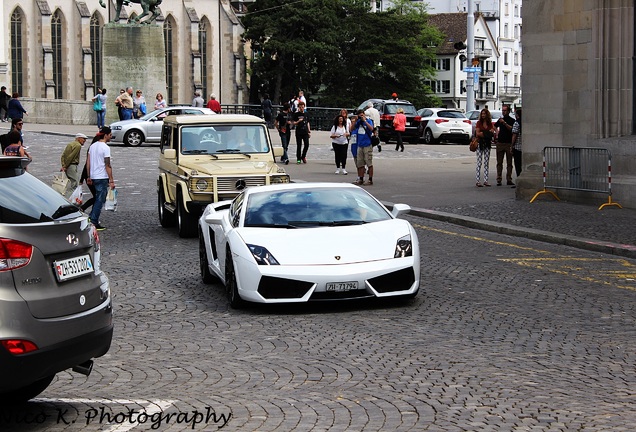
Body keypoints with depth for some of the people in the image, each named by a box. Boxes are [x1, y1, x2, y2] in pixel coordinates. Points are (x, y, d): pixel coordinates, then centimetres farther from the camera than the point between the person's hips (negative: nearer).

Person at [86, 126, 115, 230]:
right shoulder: (105, 148, -14)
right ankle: (94, 222, -4)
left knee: (98, 198, 20)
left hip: (93, 177, 8)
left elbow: (88, 162, 12)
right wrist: (111, 180, -14)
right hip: (102, 177, -8)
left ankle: (92, 217, 21)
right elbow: (107, 165, -16)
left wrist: (89, 177, 18)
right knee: (100, 200, -3)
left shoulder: (92, 146, 10)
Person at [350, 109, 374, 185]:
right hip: (359, 145, 6)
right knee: (360, 164, 10)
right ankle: (361, 179, 17)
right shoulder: (358, 122, 9)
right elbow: (352, 129, 7)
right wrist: (355, 121, -4)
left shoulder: (368, 121, -4)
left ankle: (370, 180, 1)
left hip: (367, 145, -6)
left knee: (369, 163, -3)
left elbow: (371, 128, -22)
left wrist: (364, 120, -18)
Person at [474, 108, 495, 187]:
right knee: (479, 163, -5)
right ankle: (478, 181, -5)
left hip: (487, 144, 4)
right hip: (480, 143, -3)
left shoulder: (490, 124, 9)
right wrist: (487, 134, -10)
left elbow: (492, 133, 4)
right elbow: (477, 133, -5)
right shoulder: (479, 123, 1)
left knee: (486, 163, 5)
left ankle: (486, 181, 8)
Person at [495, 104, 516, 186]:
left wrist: (504, 123, -27)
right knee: (499, 162, 3)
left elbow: (511, 129, -18)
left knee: (509, 163, 0)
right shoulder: (500, 119, 14)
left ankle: (509, 180, 3)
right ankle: (499, 180, 4)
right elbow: (495, 126, 31)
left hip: (509, 143, -4)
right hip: (500, 143, 4)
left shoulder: (512, 120, -1)